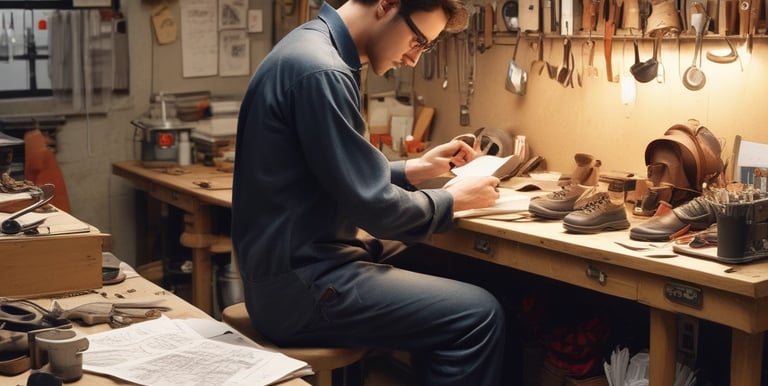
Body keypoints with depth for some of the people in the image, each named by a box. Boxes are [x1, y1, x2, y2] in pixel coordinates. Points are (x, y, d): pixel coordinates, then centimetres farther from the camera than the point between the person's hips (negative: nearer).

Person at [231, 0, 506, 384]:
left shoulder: (314, 49, 12)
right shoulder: (320, 70, -21)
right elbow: (375, 207, -20)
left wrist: (413, 169, 11)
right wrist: (453, 198, -4)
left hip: (293, 264, 11)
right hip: (299, 285, -10)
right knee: (478, 315, -11)